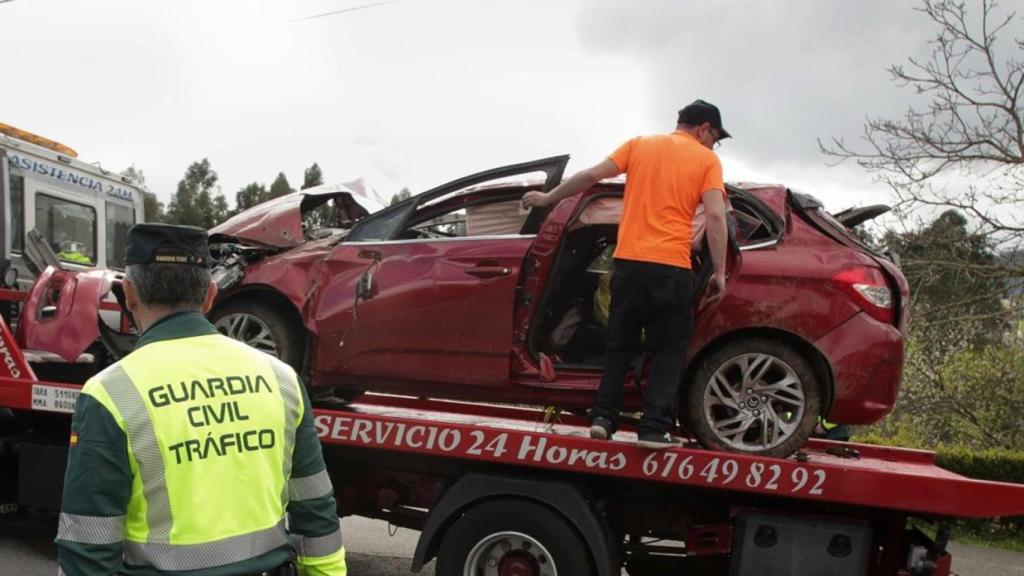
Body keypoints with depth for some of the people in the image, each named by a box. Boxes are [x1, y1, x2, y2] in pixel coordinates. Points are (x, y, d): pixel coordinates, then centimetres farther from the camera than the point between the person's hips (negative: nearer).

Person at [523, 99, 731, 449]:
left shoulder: (639, 145, 13)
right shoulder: (707, 160, 6)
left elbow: (592, 175, 8)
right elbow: (715, 216, -5)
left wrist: (548, 198, 18)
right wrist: (719, 272, -3)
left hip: (628, 261, 3)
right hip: (671, 267, -3)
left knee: (620, 345, 16)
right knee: (668, 351, 7)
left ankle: (603, 417, 11)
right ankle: (654, 428, -1)